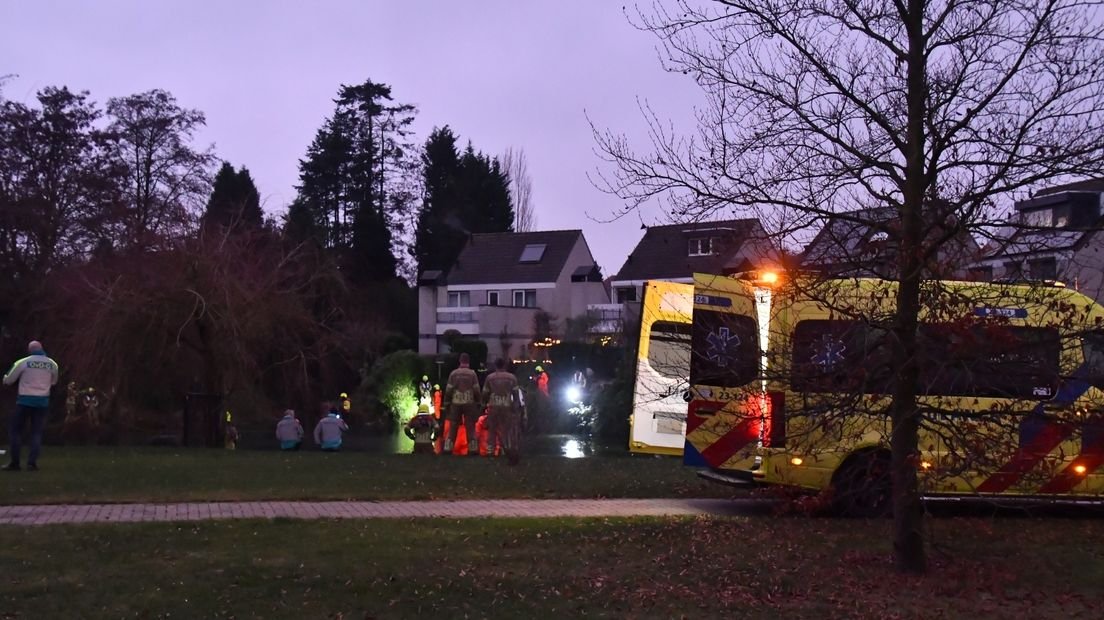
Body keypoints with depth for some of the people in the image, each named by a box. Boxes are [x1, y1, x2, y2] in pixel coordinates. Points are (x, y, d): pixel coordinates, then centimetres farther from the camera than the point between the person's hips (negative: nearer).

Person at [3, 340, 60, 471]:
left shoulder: (23, 362, -4)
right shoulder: (52, 364, 5)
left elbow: (8, 381, 5)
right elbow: (54, 382, 21)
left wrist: (6, 377, 27)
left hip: (25, 400, -3)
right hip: (42, 401, 3)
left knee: (15, 431, 7)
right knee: (37, 432, 7)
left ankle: (15, 463, 2)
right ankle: (32, 462, -4)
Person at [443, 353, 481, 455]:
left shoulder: (453, 373, 0)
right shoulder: (472, 373, -4)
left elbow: (448, 390, 0)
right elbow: (476, 390, -3)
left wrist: (447, 404, 8)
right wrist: (478, 403, 6)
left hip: (456, 404, 1)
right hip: (469, 403, -1)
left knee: (453, 427, 6)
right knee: (470, 427, 4)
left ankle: (448, 448, 6)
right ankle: (472, 449, 3)